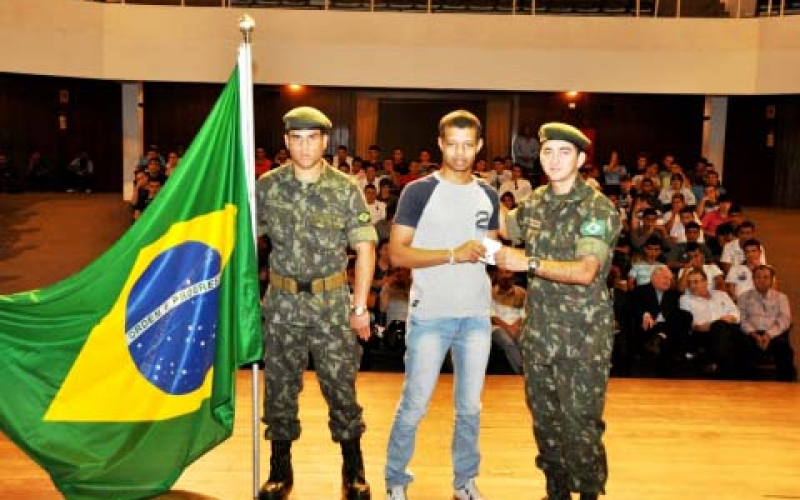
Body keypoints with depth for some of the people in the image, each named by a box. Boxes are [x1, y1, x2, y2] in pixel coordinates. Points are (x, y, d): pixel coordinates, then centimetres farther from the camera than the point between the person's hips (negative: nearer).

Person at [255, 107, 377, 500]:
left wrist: (359, 306, -6)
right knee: (279, 387, 9)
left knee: (340, 386, 4)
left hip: (332, 303, -1)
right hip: (281, 304, 2)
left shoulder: (346, 189, -4)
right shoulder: (267, 186, 0)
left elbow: (365, 249, -3)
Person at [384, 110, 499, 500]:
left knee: (470, 406, 14)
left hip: (476, 316, 5)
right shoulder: (418, 191, -6)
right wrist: (453, 254, -21)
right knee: (413, 406, 3)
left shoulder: (488, 196, 9)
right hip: (430, 316, -4)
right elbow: (397, 253, -12)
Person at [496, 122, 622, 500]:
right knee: (544, 416, 15)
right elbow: (505, 224, 28)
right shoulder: (535, 202, 6)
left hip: (583, 335, -6)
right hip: (539, 330, 6)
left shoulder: (599, 209, -12)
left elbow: (585, 271, -23)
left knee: (580, 421, -1)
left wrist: (528, 263, -27)